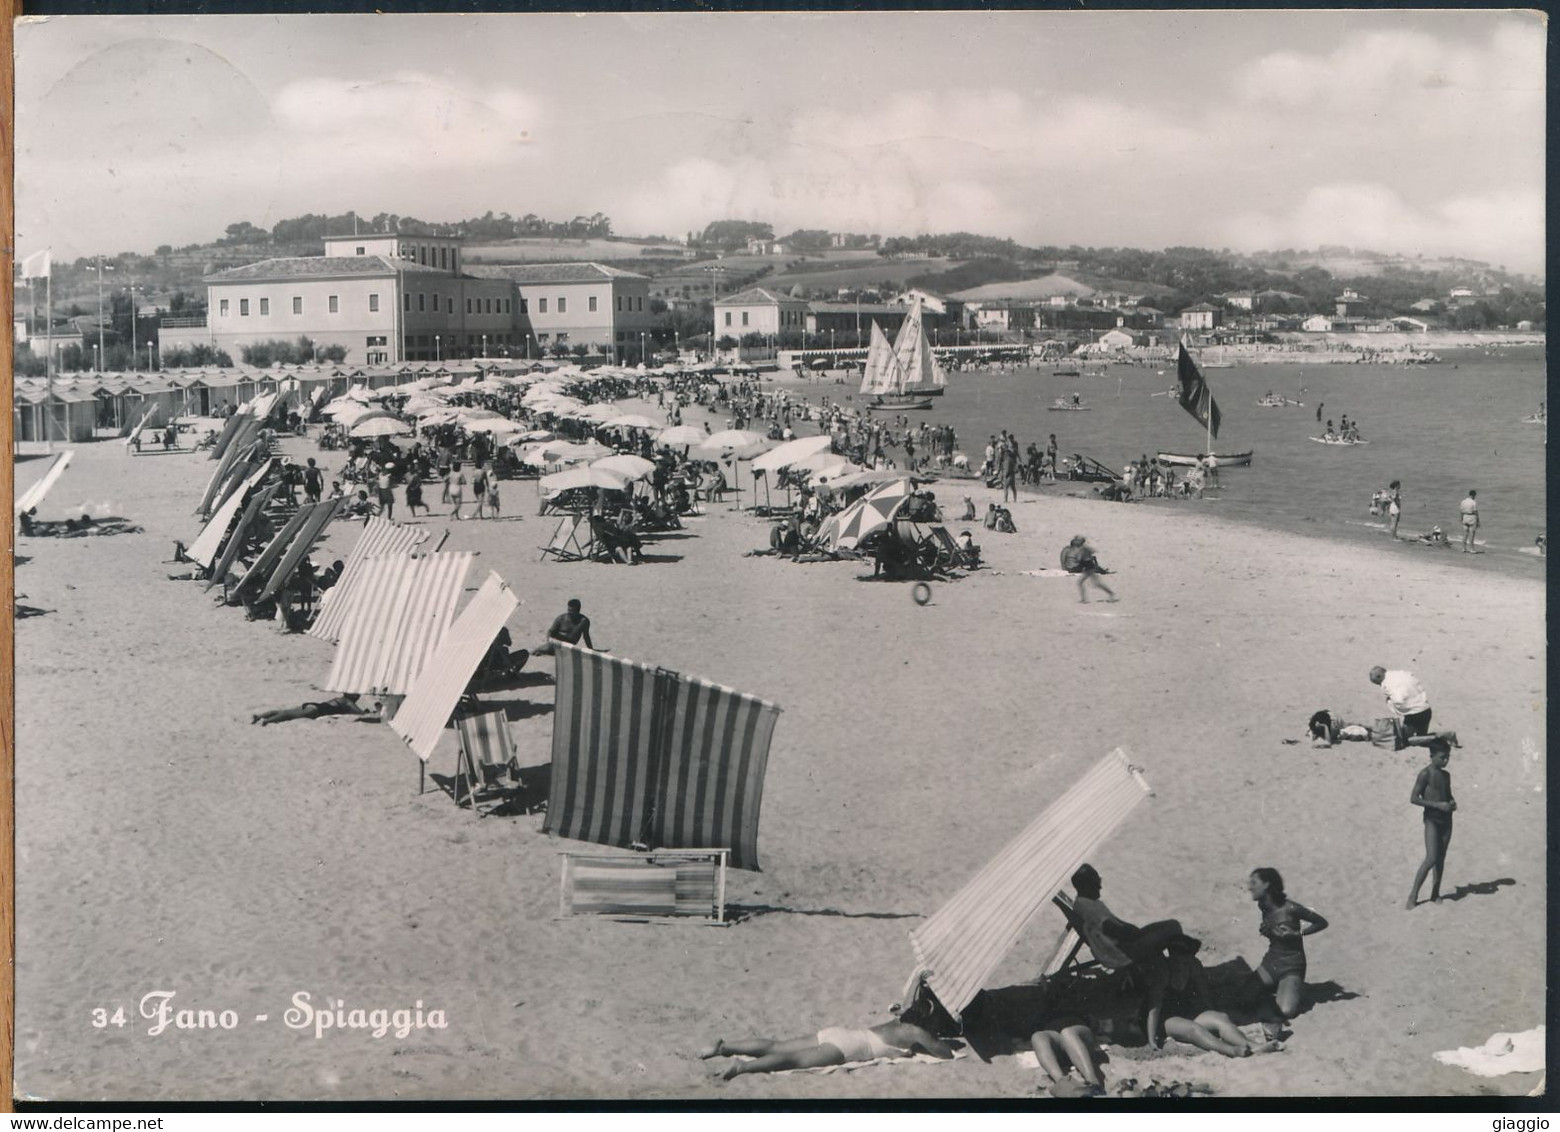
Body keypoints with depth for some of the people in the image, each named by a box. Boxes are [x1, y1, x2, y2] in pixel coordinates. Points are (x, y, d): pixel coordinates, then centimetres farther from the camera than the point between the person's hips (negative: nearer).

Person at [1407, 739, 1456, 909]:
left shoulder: (1446, 775, 10)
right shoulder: (1425, 774, -10)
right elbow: (1413, 799, -14)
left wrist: (1452, 802, 2)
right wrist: (1437, 805, -20)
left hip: (1446, 819, 7)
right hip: (1432, 819, -7)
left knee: (1441, 858, 8)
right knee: (1431, 858, -14)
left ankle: (1435, 893, 16)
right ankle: (1413, 895, -6)